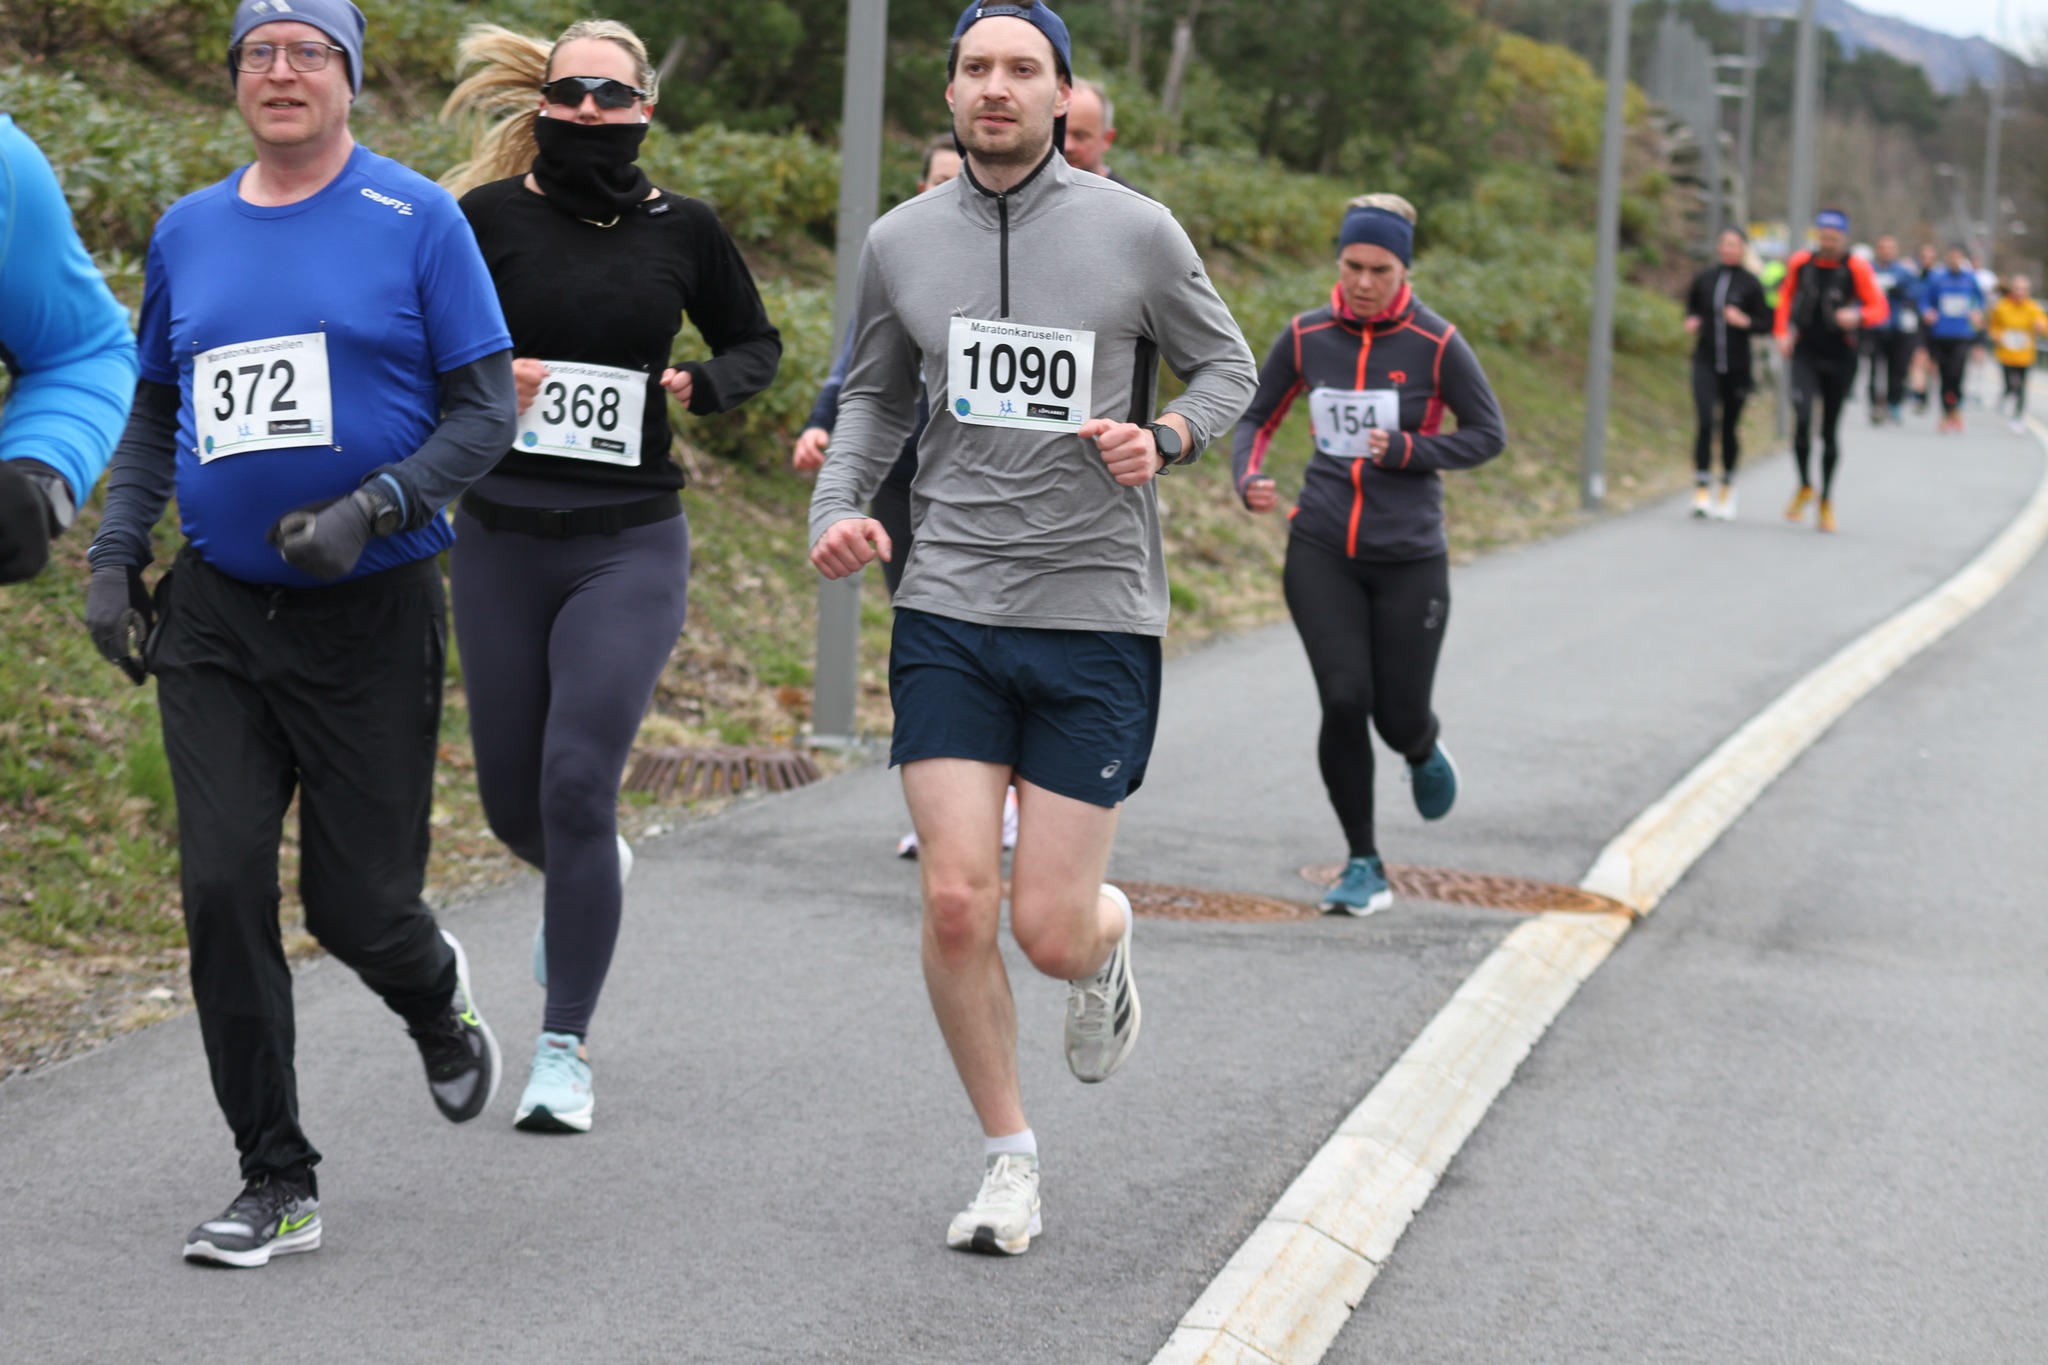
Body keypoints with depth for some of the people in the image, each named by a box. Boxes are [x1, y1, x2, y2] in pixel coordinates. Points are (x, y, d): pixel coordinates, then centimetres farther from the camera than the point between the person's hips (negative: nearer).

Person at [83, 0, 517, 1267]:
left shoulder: (416, 219, -4)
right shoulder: (188, 232, 9)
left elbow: (485, 410, -5)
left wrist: (369, 512, -19)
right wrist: (113, 557, 6)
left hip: (373, 610, -3)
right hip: (216, 615, 3)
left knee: (358, 903, 0)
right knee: (223, 887, -6)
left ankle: (437, 998, 38)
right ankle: (279, 1182, 4)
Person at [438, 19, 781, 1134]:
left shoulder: (680, 230, 1)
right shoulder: (490, 218, -3)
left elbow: (757, 343, 16)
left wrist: (701, 385, -6)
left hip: (629, 546, -1)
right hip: (501, 540, 1)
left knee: (577, 782, -14)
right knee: (513, 805, 10)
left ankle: (565, 1048, -4)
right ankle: (590, 874, 47)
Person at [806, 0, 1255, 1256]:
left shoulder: (1136, 233, -3)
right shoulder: (903, 242, 5)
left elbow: (1230, 368, 9)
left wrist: (1166, 439, -11)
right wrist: (839, 506, 2)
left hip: (1096, 618, -2)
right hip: (949, 610, 2)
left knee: (1050, 930, -4)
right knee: (957, 900, -7)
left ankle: (1110, 938, 36)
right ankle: (1010, 1162, 13)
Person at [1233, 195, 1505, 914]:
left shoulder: (1436, 344, -8)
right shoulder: (1306, 337, 0)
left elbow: (1489, 434, 0)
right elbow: (1255, 417, 13)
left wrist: (1406, 450, -14)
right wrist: (1249, 479, -7)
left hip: (1408, 558, -1)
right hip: (1321, 550, 2)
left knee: (1399, 718, 3)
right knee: (1344, 701, -11)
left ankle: (1424, 752, 43)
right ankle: (1364, 865, 4)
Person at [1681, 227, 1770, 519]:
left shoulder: (1751, 284, -3)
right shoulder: (1704, 278, 3)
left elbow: (1767, 322, 0)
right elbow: (1691, 306, 19)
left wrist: (1746, 322, -19)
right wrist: (1691, 320, -1)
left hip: (1737, 366, -1)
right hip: (1705, 361, 1)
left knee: (1730, 426, 9)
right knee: (1705, 421, -13)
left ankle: (1727, 485, 28)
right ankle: (1702, 488, -12)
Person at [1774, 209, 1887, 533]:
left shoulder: (1856, 268, -6)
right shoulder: (1800, 263, 1)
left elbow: (1879, 308, -5)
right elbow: (1786, 296, 18)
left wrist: (1857, 317, -25)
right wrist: (1783, 332, 7)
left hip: (1840, 358, -1)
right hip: (1805, 355, 1)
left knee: (1830, 430, 5)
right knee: (1802, 417, -18)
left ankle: (1826, 501, 21)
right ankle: (1805, 486, 3)